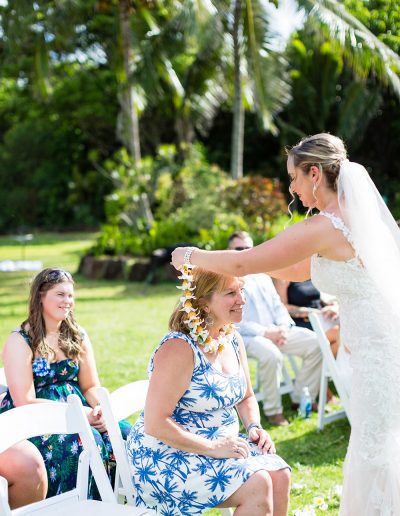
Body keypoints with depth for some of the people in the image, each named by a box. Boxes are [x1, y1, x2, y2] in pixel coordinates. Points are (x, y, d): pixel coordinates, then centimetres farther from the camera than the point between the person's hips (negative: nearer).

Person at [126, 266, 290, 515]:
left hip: (222, 445, 8)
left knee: (279, 474, -14)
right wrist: (212, 448, -23)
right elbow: (155, 424, -23)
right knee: (257, 485, -23)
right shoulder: (179, 348, -21)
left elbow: (246, 397, 19)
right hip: (166, 457, -8)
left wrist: (255, 428, -2)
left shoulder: (233, 339, 6)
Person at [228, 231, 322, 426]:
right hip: (246, 336, -7)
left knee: (316, 343, -11)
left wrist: (284, 327, -4)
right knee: (271, 354, -37)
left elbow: (278, 306, 19)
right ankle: (273, 409, -19)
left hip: (276, 331, 7)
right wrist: (265, 333, -18)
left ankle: (302, 398, 0)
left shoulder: (262, 277, 22)